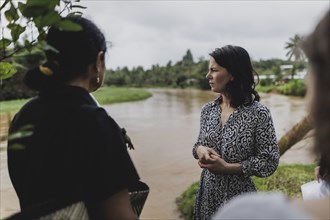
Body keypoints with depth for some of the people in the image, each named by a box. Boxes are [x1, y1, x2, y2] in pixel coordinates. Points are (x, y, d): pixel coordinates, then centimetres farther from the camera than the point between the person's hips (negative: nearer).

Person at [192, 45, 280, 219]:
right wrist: (200, 149, -13)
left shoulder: (258, 113, -16)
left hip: (238, 198, -4)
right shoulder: (208, 109, -1)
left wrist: (227, 167, -20)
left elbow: (270, 162, -13)